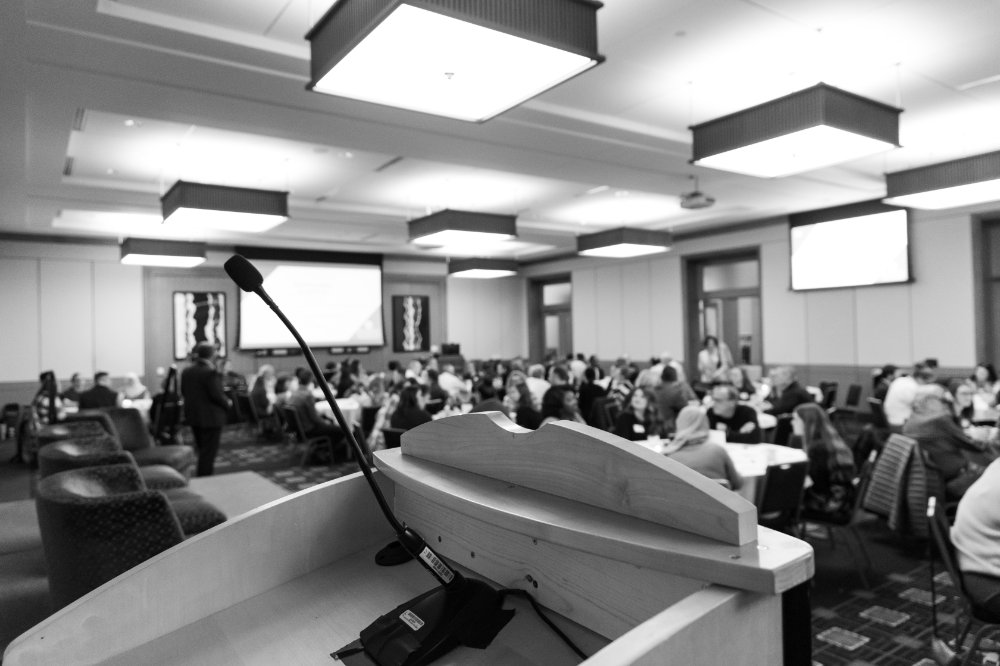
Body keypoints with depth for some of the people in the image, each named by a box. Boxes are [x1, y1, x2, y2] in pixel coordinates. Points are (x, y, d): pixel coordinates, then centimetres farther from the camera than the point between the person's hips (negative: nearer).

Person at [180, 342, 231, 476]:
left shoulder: (186, 371, 5)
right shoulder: (211, 372, -20)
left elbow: (183, 391, 12)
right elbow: (217, 395, -21)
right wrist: (227, 403, -3)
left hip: (192, 416, 8)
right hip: (210, 417, -8)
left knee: (202, 450, 20)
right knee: (209, 452, -1)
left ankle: (202, 477, 29)